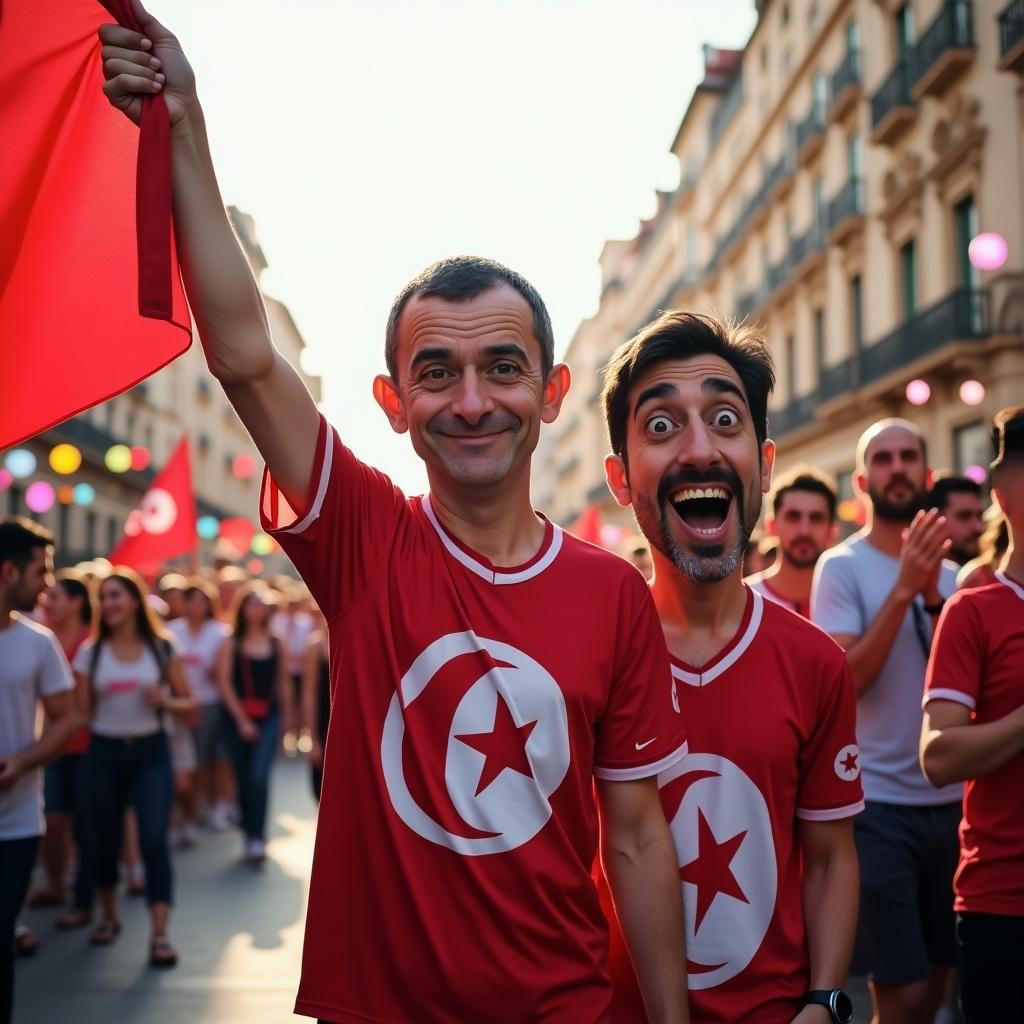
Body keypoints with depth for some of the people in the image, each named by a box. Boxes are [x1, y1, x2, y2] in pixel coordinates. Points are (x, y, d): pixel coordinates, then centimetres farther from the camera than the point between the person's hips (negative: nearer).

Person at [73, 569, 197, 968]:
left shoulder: (163, 647, -1)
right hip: (105, 752, 2)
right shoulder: (90, 652, 1)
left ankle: (159, 935, -8)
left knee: (154, 839, -12)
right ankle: (109, 917, 35)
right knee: (106, 840, 11)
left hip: (151, 751, -1)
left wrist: (165, 701, -14)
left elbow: (188, 704, 3)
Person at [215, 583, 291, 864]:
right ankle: (249, 834, 21)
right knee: (243, 777, 7)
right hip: (236, 716, 0)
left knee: (259, 775, -15)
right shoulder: (230, 643, -3)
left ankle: (258, 838, -15)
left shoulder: (276, 643, 4)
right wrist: (241, 720, -11)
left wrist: (286, 715, 14)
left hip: (268, 715, 0)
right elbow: (224, 684, -7)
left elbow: (283, 681, 12)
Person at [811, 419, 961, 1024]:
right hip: (876, 803, -6)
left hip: (950, 800, 6)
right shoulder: (842, 566, -5)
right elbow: (844, 681, -16)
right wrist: (903, 590, -20)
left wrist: (934, 597, -14)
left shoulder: (951, 575, 10)